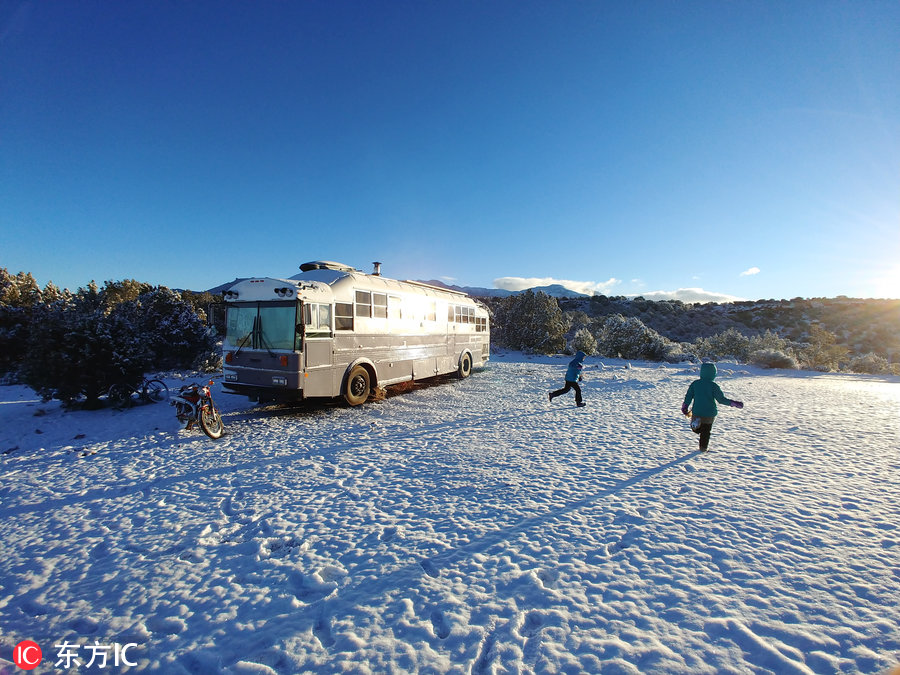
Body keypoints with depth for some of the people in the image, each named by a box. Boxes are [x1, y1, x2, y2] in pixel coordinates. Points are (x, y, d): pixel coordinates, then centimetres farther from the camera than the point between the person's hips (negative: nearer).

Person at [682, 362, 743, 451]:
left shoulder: (695, 383, -3)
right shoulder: (713, 386, -12)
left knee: (696, 428, 20)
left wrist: (685, 407, 9)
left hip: (697, 412, 2)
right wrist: (733, 403, 2)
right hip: (709, 413, -2)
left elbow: (688, 396, 0)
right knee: (706, 431, 13)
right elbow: (721, 399, -10)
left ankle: (696, 423, -10)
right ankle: (703, 447, 15)